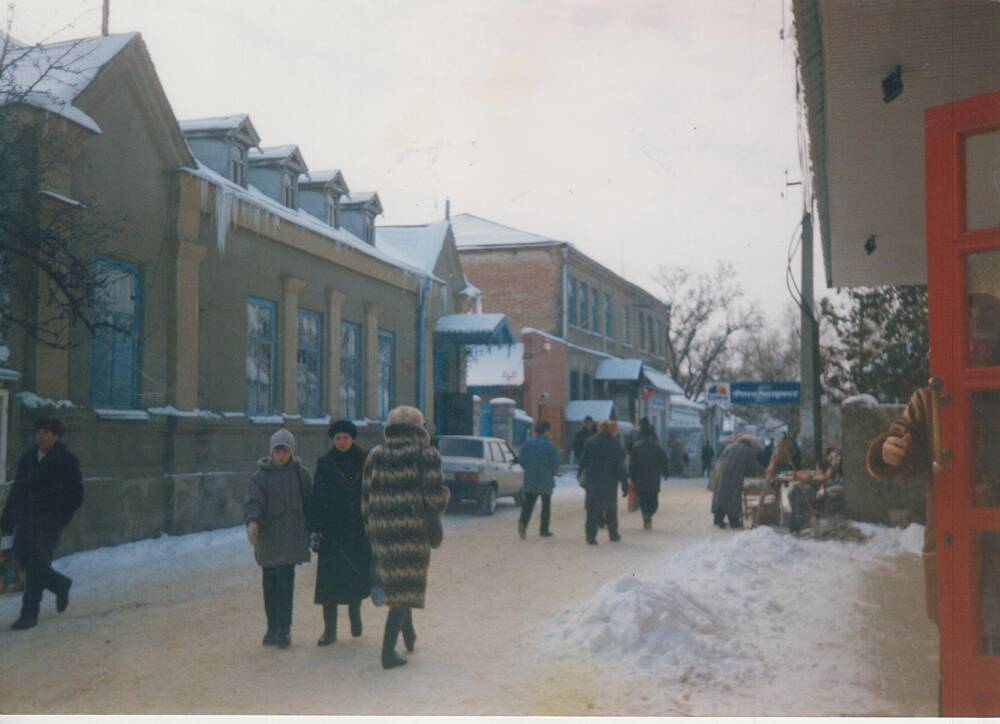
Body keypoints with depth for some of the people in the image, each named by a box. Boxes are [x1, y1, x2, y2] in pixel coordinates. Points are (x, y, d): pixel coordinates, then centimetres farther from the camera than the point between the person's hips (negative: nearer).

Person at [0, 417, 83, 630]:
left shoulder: (67, 461, -5)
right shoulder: (28, 458, 12)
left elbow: (75, 496, -5)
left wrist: (61, 518, -13)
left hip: (49, 523, -6)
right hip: (26, 520, 7)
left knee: (36, 565, -8)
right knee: (22, 558, 8)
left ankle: (29, 614, 2)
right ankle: (61, 584, 31)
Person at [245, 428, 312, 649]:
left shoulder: (300, 474, 2)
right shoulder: (261, 475, 0)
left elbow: (308, 504, 8)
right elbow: (254, 500, -12)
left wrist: (311, 531, 8)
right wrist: (252, 521, -30)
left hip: (291, 538, -1)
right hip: (267, 538, 1)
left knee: (285, 583, -8)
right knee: (270, 585, 7)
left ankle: (284, 629, 0)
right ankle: (273, 628, 19)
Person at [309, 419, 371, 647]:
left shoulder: (364, 463, 3)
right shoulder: (324, 464, 0)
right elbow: (317, 498, -3)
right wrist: (315, 530, -9)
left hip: (359, 529, 1)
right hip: (332, 530, -1)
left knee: (358, 575, 5)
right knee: (329, 579, -4)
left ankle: (354, 611, 33)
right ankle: (329, 630, 2)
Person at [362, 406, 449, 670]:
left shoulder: (375, 456, 7)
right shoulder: (426, 455, -7)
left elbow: (366, 500, 9)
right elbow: (435, 497, -14)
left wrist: (371, 530, 19)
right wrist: (442, 499, 9)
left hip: (381, 530, 5)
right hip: (413, 529, -5)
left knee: (395, 581, 23)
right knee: (405, 587, 1)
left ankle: (409, 637, 37)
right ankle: (388, 652, -4)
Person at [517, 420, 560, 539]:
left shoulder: (527, 444, 0)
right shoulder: (550, 445, -10)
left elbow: (522, 462, 3)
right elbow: (555, 464, -11)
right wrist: (552, 472, 10)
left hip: (530, 480, 2)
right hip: (546, 481, -2)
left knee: (528, 505, 2)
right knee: (546, 506, 11)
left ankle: (523, 523, -22)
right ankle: (544, 530, 15)